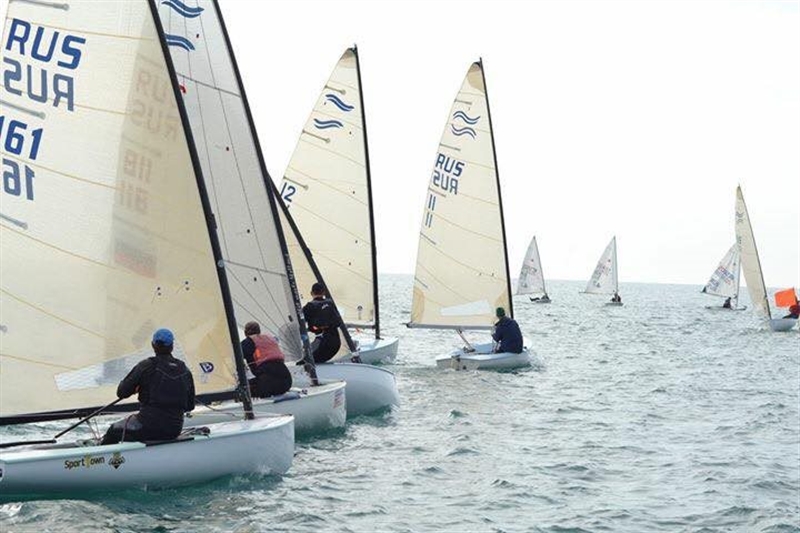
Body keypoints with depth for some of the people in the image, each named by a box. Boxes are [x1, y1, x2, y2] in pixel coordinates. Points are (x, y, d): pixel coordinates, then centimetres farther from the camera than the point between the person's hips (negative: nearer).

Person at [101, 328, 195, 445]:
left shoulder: (147, 366, -9)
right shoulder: (185, 371, 4)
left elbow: (122, 392, -5)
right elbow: (190, 406, 10)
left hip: (148, 429, -5)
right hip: (175, 430, 5)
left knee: (114, 431, 21)